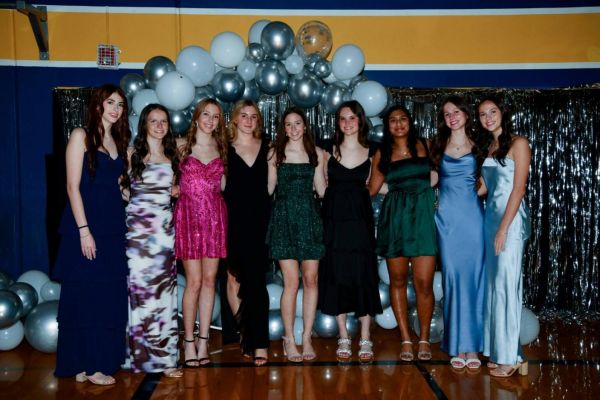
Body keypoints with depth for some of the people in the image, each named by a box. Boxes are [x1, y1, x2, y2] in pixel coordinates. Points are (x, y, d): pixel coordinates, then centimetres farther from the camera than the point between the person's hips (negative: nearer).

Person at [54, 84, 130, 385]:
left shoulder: (119, 141, 14)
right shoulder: (81, 136, -4)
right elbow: (73, 186, -11)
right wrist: (84, 230, -17)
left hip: (113, 225, 6)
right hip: (87, 223, -6)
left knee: (110, 295, 8)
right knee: (85, 294, -1)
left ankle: (104, 358, 19)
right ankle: (85, 365, 7)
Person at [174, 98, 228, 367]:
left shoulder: (221, 148, 12)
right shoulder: (181, 145, 4)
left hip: (215, 216, 3)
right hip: (189, 215, -3)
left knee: (209, 280, 3)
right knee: (194, 282, -5)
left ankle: (203, 341, 10)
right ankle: (189, 342, 6)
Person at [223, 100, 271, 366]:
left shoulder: (266, 148, 12)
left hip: (259, 222, 1)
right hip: (235, 222, -1)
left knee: (256, 281, -4)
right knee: (236, 277, 0)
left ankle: (257, 342, -1)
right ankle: (251, 339, 13)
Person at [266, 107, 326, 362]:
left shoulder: (316, 153, 10)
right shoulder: (275, 153, 6)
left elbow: (322, 190, 8)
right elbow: (268, 188, 3)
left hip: (309, 218, 2)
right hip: (284, 218, -2)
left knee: (310, 280, 1)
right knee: (291, 282, -5)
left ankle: (306, 338, 10)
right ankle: (289, 340, 6)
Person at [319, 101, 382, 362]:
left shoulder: (371, 153, 5)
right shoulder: (329, 151, 4)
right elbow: (322, 187, 8)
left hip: (360, 218, 0)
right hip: (334, 219, 0)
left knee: (363, 276, -1)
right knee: (336, 276, 2)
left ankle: (365, 340, 8)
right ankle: (344, 338, 14)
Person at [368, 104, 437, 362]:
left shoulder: (425, 146, 8)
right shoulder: (383, 153, 11)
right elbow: (371, 189, 13)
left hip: (423, 215, -2)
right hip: (394, 217, 2)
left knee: (423, 283, -6)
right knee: (398, 281, 4)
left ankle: (424, 339, 10)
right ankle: (406, 339, 14)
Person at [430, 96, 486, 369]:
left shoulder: (477, 145, 8)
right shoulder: (438, 145, 11)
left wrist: (468, 193, -3)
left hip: (472, 216, -1)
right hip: (447, 218, 1)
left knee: (474, 277, 0)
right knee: (452, 278, 1)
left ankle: (473, 345, 8)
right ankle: (457, 345, 9)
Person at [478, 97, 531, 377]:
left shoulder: (518, 143, -4)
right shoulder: (488, 148, 16)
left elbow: (518, 188, -10)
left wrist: (503, 228, -15)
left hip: (511, 218, -7)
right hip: (490, 216, 7)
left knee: (506, 283, -7)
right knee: (493, 283, 6)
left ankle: (510, 356, -1)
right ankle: (498, 350, 12)